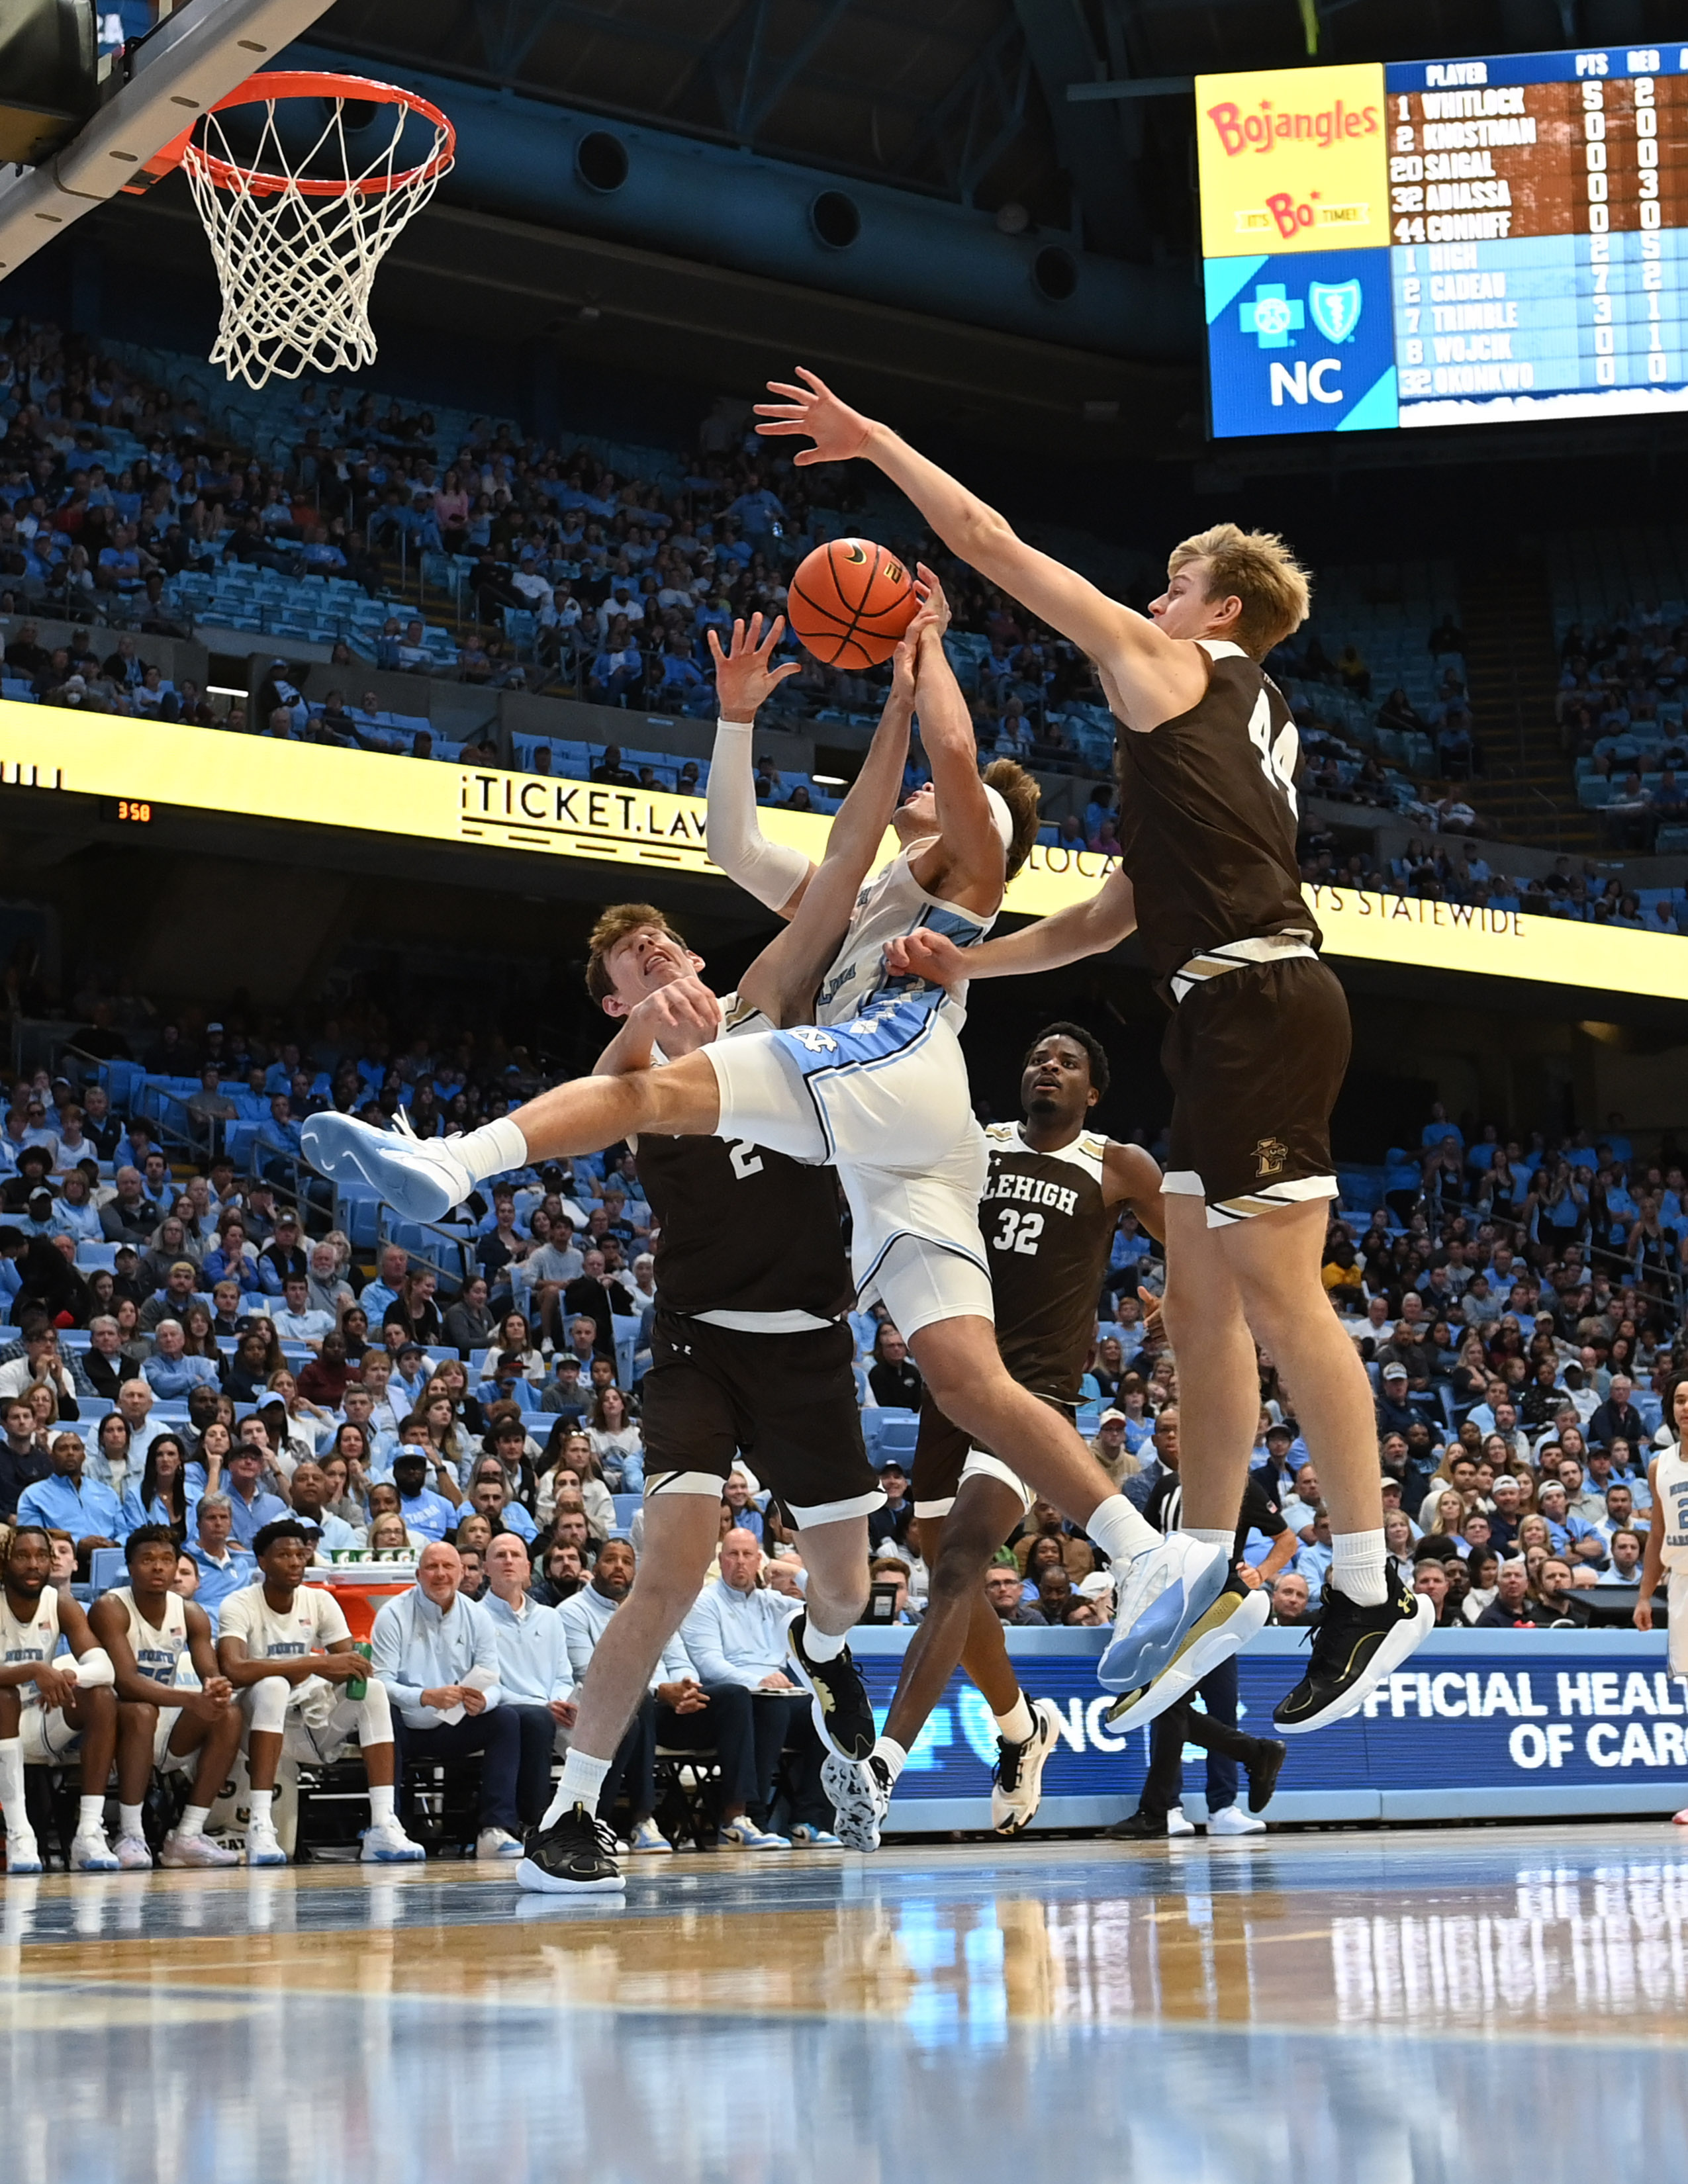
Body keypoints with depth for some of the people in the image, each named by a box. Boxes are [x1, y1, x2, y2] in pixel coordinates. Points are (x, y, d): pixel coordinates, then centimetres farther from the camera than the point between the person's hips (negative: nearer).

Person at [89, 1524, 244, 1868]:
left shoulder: (191, 1613, 2)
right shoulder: (111, 1608, -15)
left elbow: (211, 1674, -7)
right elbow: (126, 1682, -28)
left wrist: (216, 1688, -34)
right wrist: (191, 1699, -41)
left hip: (169, 1729, 6)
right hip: (114, 1724, -6)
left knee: (228, 1715, -18)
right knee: (141, 1712, -36)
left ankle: (187, 1836, -17)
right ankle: (130, 1836, -31)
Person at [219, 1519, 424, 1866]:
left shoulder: (320, 1601, 4)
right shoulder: (239, 1606, -11)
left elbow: (350, 1665, -2)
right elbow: (233, 1670, -30)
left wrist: (351, 1671, -28)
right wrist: (315, 1663, -35)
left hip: (315, 1725, 5)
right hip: (262, 1726, -5)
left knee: (373, 1689, -19)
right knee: (273, 1686, -35)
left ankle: (383, 1828, -27)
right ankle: (260, 1828, -39)